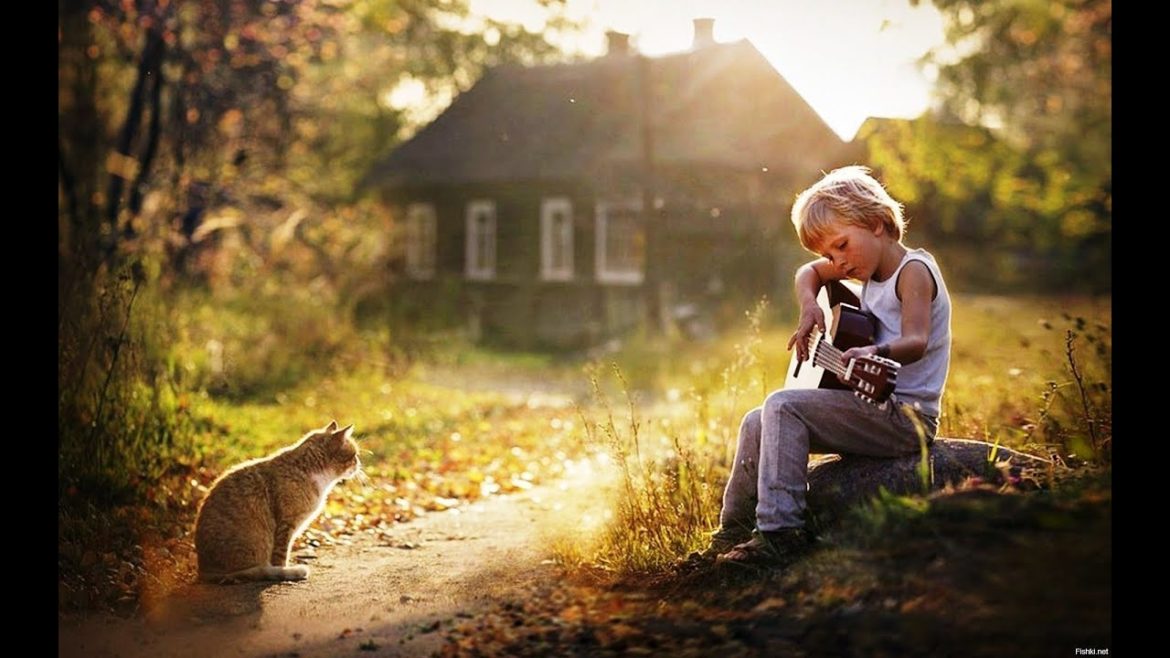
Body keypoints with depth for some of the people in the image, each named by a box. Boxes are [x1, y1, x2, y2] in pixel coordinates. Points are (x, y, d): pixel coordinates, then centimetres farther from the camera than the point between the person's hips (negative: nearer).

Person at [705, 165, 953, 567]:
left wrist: (874, 353, -50)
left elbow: (916, 341, -29)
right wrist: (809, 308, 7)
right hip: (875, 410, 10)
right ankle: (733, 533, 15)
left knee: (782, 406, -23)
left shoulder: (914, 271, -13)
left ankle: (780, 533, -26)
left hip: (906, 417, -10)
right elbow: (808, 273, 29)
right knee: (756, 423, 7)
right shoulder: (868, 269, 13)